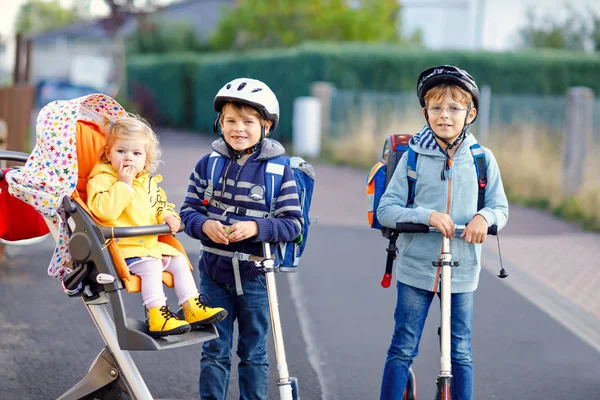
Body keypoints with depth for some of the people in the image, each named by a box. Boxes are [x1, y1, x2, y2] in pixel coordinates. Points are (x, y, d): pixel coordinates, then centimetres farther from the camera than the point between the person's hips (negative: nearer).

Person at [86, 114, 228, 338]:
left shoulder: (148, 181, 15)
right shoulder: (102, 179, -10)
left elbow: (159, 204, 29)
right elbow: (104, 210, -26)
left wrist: (167, 215, 6)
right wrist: (123, 184, -23)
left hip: (150, 244, 9)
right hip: (122, 246, -9)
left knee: (179, 261, 5)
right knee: (151, 265, -29)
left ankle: (193, 309, 10)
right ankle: (157, 316, -30)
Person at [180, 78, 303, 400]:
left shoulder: (279, 170, -7)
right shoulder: (209, 164, -1)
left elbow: (293, 224, -9)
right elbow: (189, 209, 3)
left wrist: (256, 228, -24)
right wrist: (204, 225, -18)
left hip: (254, 275, -2)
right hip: (214, 272, 2)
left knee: (254, 354, 11)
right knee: (214, 351, 11)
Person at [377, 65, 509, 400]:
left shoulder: (482, 159, 1)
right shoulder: (413, 158, -2)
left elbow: (501, 209, 6)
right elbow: (385, 210, -5)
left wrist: (484, 217, -17)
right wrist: (426, 215, -22)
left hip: (462, 271, 1)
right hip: (416, 269, -1)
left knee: (461, 353, 9)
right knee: (402, 350, 3)